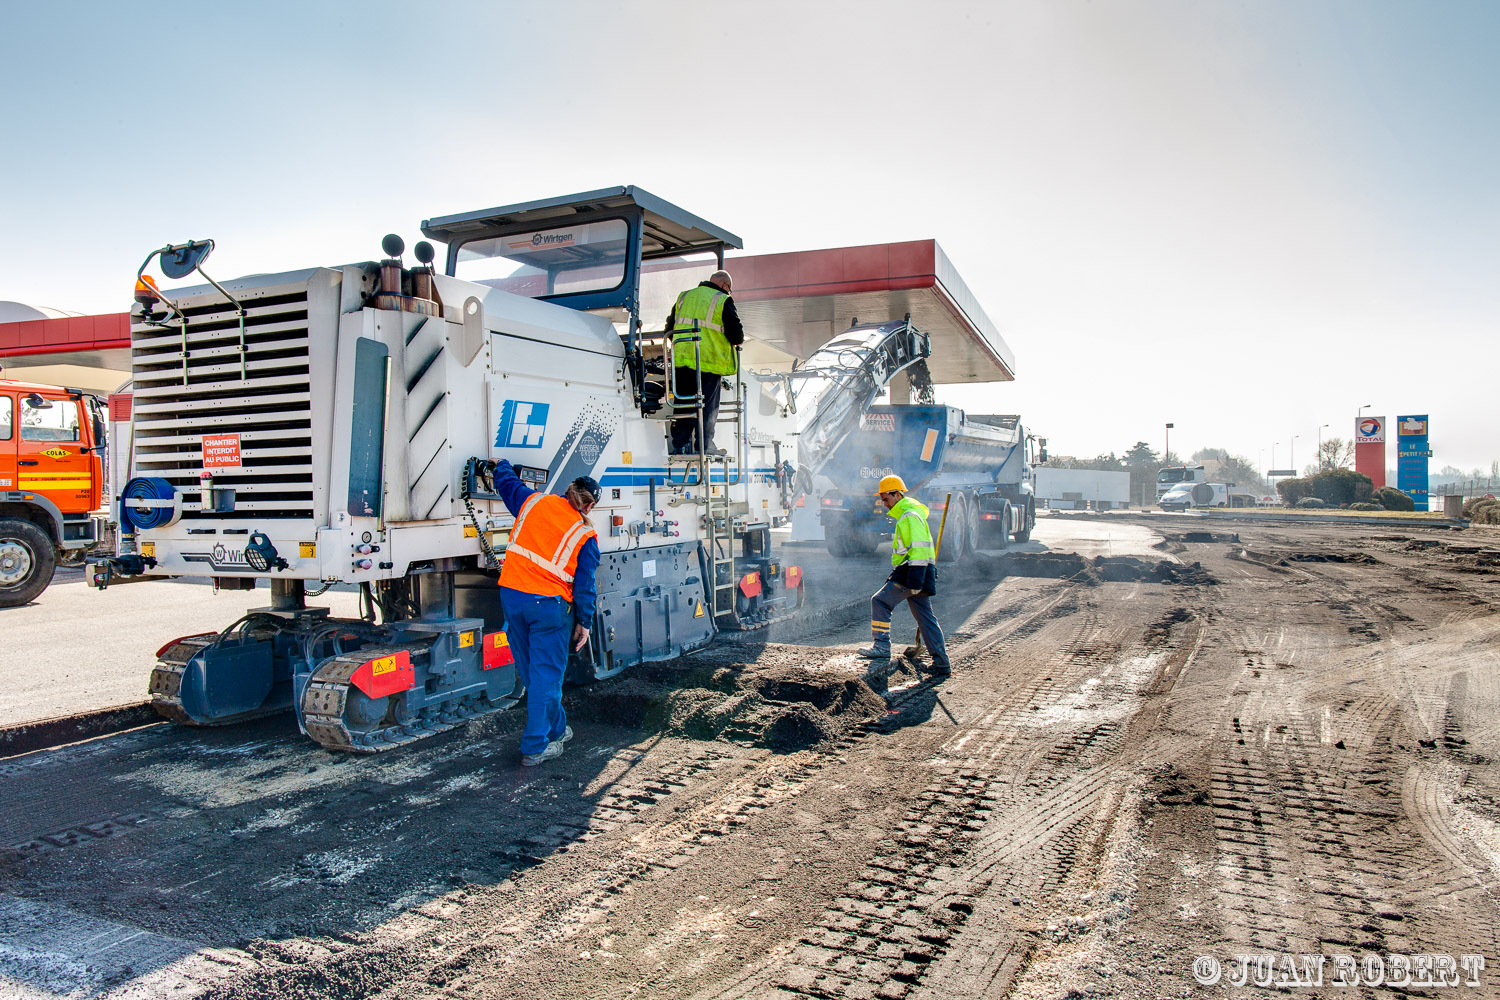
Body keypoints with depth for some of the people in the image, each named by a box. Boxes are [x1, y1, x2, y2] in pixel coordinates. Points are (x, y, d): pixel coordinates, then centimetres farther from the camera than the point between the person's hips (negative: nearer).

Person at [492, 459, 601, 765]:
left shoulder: (534, 501, 7)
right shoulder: (586, 535, -1)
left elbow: (506, 481, 26)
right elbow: (585, 584, -2)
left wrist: (502, 464, 47)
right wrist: (584, 621, 7)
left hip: (511, 594, 5)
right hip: (548, 604, -5)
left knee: (529, 670, 17)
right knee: (546, 674, 5)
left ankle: (556, 729, 33)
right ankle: (536, 747, 9)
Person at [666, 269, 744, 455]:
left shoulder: (684, 297, 14)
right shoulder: (723, 301, -4)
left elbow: (670, 327, 20)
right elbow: (737, 335, -7)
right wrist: (738, 340, 15)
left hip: (681, 360, 5)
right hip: (710, 361, -5)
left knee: (684, 403, 12)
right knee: (707, 405, 4)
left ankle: (680, 445, 10)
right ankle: (703, 445, 5)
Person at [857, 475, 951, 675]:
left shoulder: (910, 516, -14)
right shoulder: (906, 515, 20)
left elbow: (919, 549, -22)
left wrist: (915, 580, -26)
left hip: (913, 569, -10)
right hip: (918, 572, 10)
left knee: (880, 601, -11)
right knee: (925, 616, 10)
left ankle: (881, 646, -11)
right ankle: (941, 662, 13)